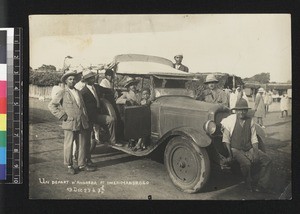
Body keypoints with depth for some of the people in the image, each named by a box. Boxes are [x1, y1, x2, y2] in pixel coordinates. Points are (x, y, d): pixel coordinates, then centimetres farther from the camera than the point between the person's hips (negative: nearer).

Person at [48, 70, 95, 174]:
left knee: (82, 144, 9)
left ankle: (82, 164, 20)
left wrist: (86, 119, 17)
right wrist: (62, 116, -10)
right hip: (70, 123, -6)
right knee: (69, 145, 2)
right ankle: (69, 166, 15)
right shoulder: (62, 93, -2)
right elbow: (51, 105, -5)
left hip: (82, 123, 6)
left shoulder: (78, 92, 18)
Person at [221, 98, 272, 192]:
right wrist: (230, 155, -13)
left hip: (249, 149, 5)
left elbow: (254, 139, 7)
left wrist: (256, 152, -7)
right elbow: (226, 139, -6)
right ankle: (250, 185, -6)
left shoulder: (250, 121, 5)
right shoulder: (230, 120, -6)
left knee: (267, 160, -12)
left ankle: (261, 186, -3)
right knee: (246, 163, -32)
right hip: (236, 149, -5)